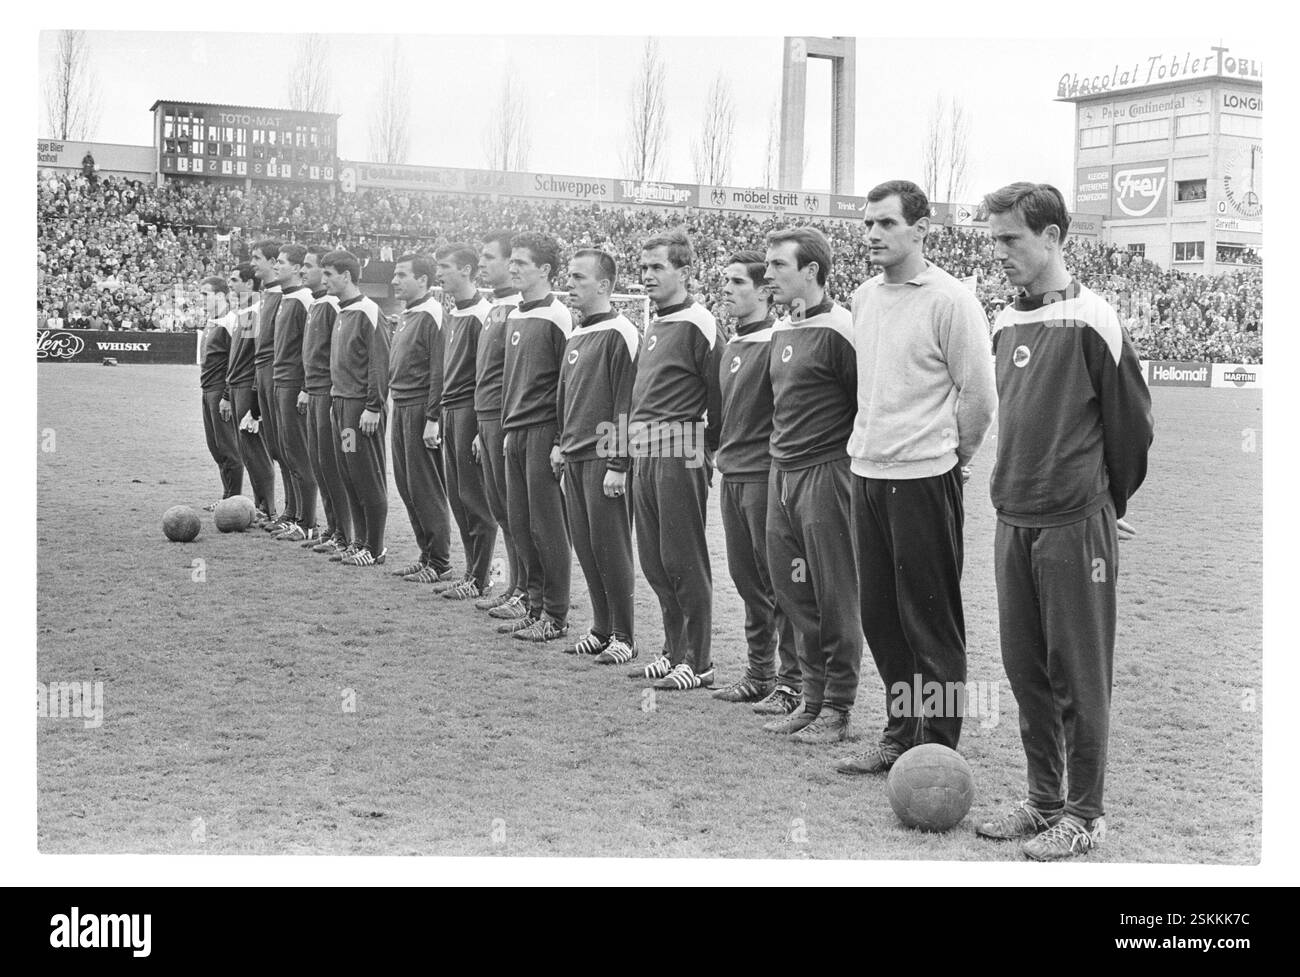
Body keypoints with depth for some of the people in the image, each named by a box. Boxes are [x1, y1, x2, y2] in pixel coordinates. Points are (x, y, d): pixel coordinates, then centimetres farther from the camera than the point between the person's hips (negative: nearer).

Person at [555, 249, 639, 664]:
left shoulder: (620, 335, -10)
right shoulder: (575, 336, 16)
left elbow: (627, 405, -15)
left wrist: (618, 465, -17)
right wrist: (563, 444, 16)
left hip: (604, 459, -8)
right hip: (574, 458, 8)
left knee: (611, 548, -4)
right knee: (585, 547, 10)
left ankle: (624, 637, 4)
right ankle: (602, 629, 19)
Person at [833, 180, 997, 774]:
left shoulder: (950, 300, -11)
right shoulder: (864, 297, 10)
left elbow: (979, 396, -7)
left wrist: (950, 458, 3)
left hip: (923, 478, -7)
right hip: (867, 473, 7)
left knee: (931, 621, 0)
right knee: (879, 615, 13)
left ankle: (938, 751, 9)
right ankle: (900, 735, 26)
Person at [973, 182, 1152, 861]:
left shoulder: (1091, 322, -10)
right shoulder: (1006, 323, 10)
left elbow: (1131, 422, -5)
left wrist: (1105, 506, 6)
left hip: (1075, 527, -7)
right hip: (1014, 524, 7)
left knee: (1078, 676, 1)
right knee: (1026, 670, 12)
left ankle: (1084, 815, 12)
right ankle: (1044, 801, 24)